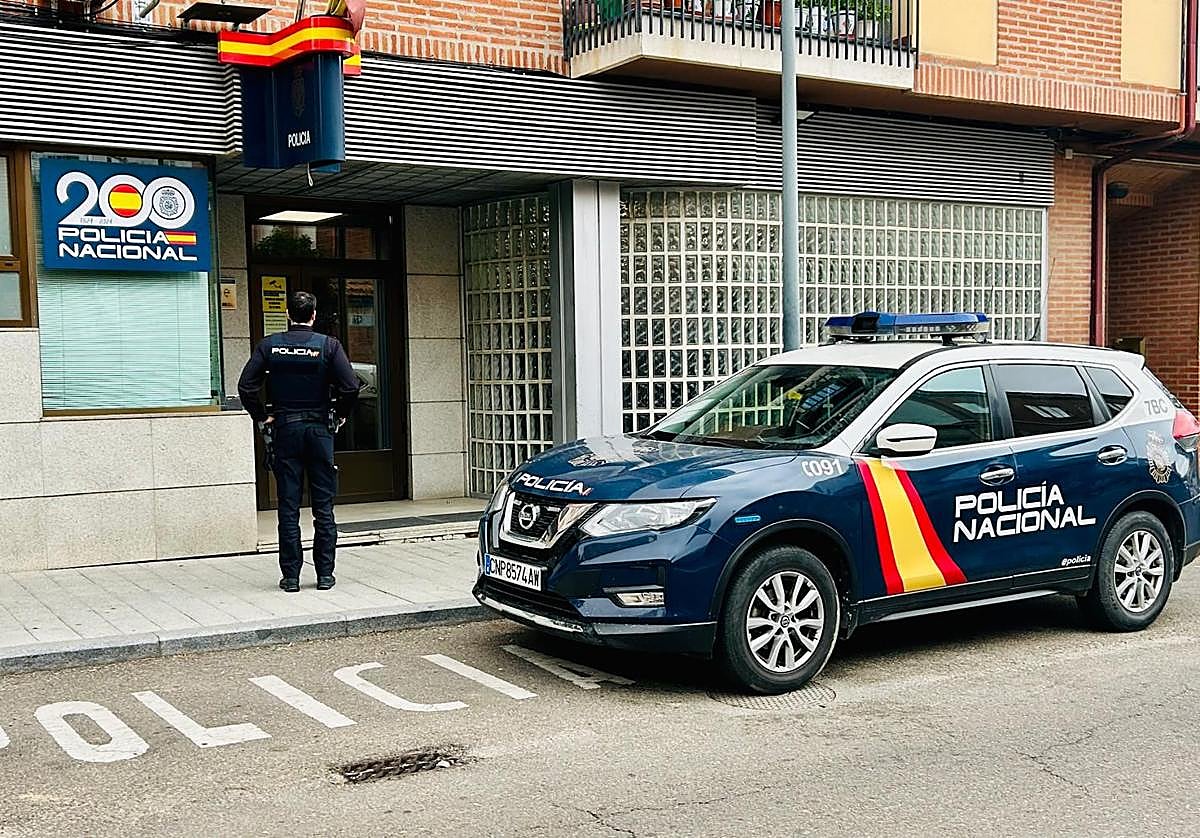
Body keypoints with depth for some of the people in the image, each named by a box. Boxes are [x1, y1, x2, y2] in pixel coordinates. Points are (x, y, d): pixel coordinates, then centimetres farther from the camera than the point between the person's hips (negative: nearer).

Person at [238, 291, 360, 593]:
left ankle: (291, 576, 6)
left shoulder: (269, 346, -1)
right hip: (320, 428, -1)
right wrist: (340, 415, 4)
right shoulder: (328, 345, -5)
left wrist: (262, 417, 6)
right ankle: (325, 574, 8)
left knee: (288, 506, 5)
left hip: (284, 429, 1)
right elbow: (350, 386, -12)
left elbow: (246, 386, -6)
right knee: (323, 505, 6)